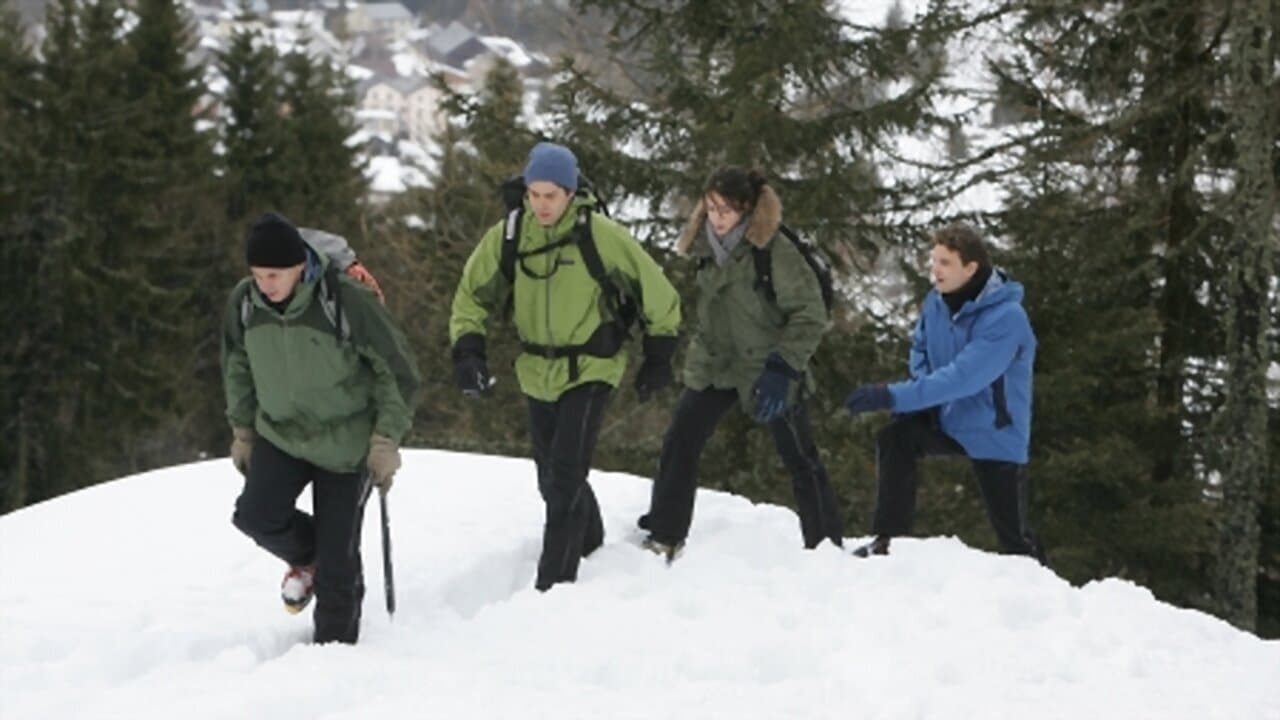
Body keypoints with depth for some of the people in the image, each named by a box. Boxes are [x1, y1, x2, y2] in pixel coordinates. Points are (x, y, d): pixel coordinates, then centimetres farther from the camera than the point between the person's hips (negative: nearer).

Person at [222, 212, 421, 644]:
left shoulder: (347, 300, -23)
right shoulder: (244, 302, -10)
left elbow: (397, 371, -13)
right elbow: (237, 369, 10)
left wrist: (386, 440, -14)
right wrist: (242, 431, 11)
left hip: (347, 443, -3)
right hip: (280, 435, 4)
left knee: (338, 556, -1)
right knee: (256, 516, -18)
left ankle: (334, 645, 19)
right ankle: (305, 558, 15)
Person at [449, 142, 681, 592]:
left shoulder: (599, 234, -17)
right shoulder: (508, 236, -7)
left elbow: (654, 290, -6)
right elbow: (472, 294, 4)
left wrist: (658, 358, -1)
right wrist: (468, 349, -11)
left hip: (590, 369, -5)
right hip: (538, 372, 5)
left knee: (565, 474, -14)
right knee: (551, 475, 16)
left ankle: (555, 582, -9)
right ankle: (590, 544, 42)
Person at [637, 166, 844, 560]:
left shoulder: (775, 250, -21)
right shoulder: (707, 244, -1)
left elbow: (810, 315, -18)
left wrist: (781, 368, -23)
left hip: (768, 368, -6)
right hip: (714, 363, 6)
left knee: (800, 459, 3)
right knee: (679, 444, -3)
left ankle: (827, 546, 14)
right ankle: (663, 537, 7)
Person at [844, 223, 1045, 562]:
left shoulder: (1006, 317, -27)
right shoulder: (936, 301, -4)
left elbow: (963, 377, -34)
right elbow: (921, 350, 14)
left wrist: (894, 396, -38)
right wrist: (920, 400, -6)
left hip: (994, 434, -6)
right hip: (947, 419, 6)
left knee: (1012, 534, -2)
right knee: (894, 439, -21)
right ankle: (886, 540, -14)